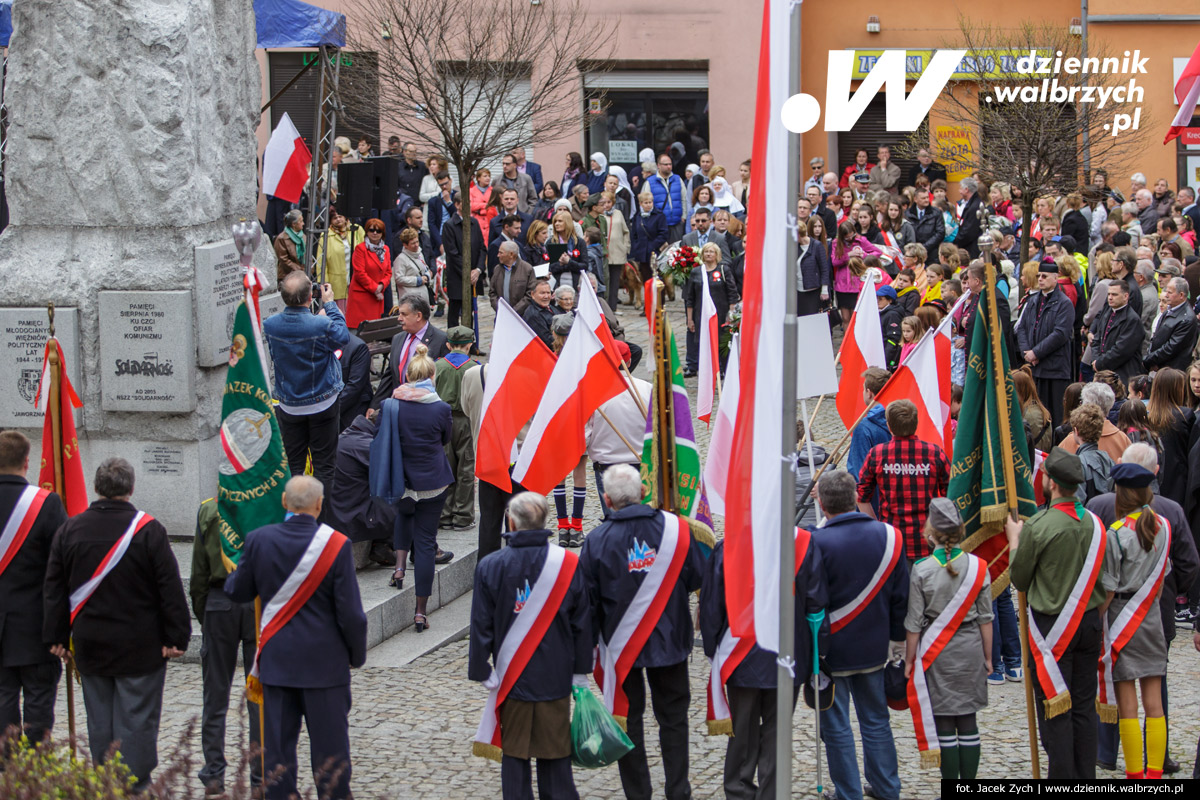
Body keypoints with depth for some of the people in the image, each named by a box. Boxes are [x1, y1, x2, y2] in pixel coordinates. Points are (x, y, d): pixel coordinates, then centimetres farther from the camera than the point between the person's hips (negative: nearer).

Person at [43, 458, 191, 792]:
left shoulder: (69, 529, 3)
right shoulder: (148, 530, -10)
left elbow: (54, 589, 7)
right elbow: (170, 589, -10)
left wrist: (57, 636, 13)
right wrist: (176, 637, -4)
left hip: (90, 648, 4)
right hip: (139, 649, -4)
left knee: (99, 724, 12)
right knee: (136, 723, -1)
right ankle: (135, 789, -4)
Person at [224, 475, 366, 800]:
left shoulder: (258, 540, -5)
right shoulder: (336, 545, -13)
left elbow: (238, 592, 9)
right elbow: (350, 612, -11)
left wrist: (230, 577, 32)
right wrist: (357, 654, 5)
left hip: (276, 660, 3)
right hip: (325, 662, -3)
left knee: (278, 744, 9)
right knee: (329, 747, 5)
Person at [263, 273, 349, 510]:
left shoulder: (269, 325, -13)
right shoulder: (322, 326, -25)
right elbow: (343, 337, -3)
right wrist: (330, 305, 4)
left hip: (288, 406, 3)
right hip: (323, 404, -3)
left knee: (293, 463, 14)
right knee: (324, 464, 7)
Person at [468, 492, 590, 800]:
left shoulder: (490, 566, -7)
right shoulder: (568, 563, -4)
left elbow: (481, 625, -4)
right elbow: (582, 622, 1)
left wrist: (482, 671, 6)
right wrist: (580, 672, 10)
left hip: (511, 679, -1)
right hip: (556, 678, 1)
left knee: (513, 754, 8)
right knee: (555, 754, 9)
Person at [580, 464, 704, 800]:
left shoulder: (597, 540, -14)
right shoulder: (675, 527, -11)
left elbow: (587, 600, -7)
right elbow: (697, 577, -1)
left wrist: (588, 645, 5)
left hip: (620, 645, -1)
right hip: (669, 641, 1)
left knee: (627, 719, 10)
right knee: (673, 716, 14)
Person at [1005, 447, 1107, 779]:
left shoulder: (1037, 527, -17)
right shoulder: (1094, 522, 0)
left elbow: (1019, 579, -5)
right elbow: (1103, 583, 8)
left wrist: (1014, 539, 8)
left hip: (1052, 624, -5)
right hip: (1089, 621, 5)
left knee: (1054, 710, 0)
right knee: (1085, 707, 11)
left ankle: (1062, 775, 1)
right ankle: (1086, 776, 15)